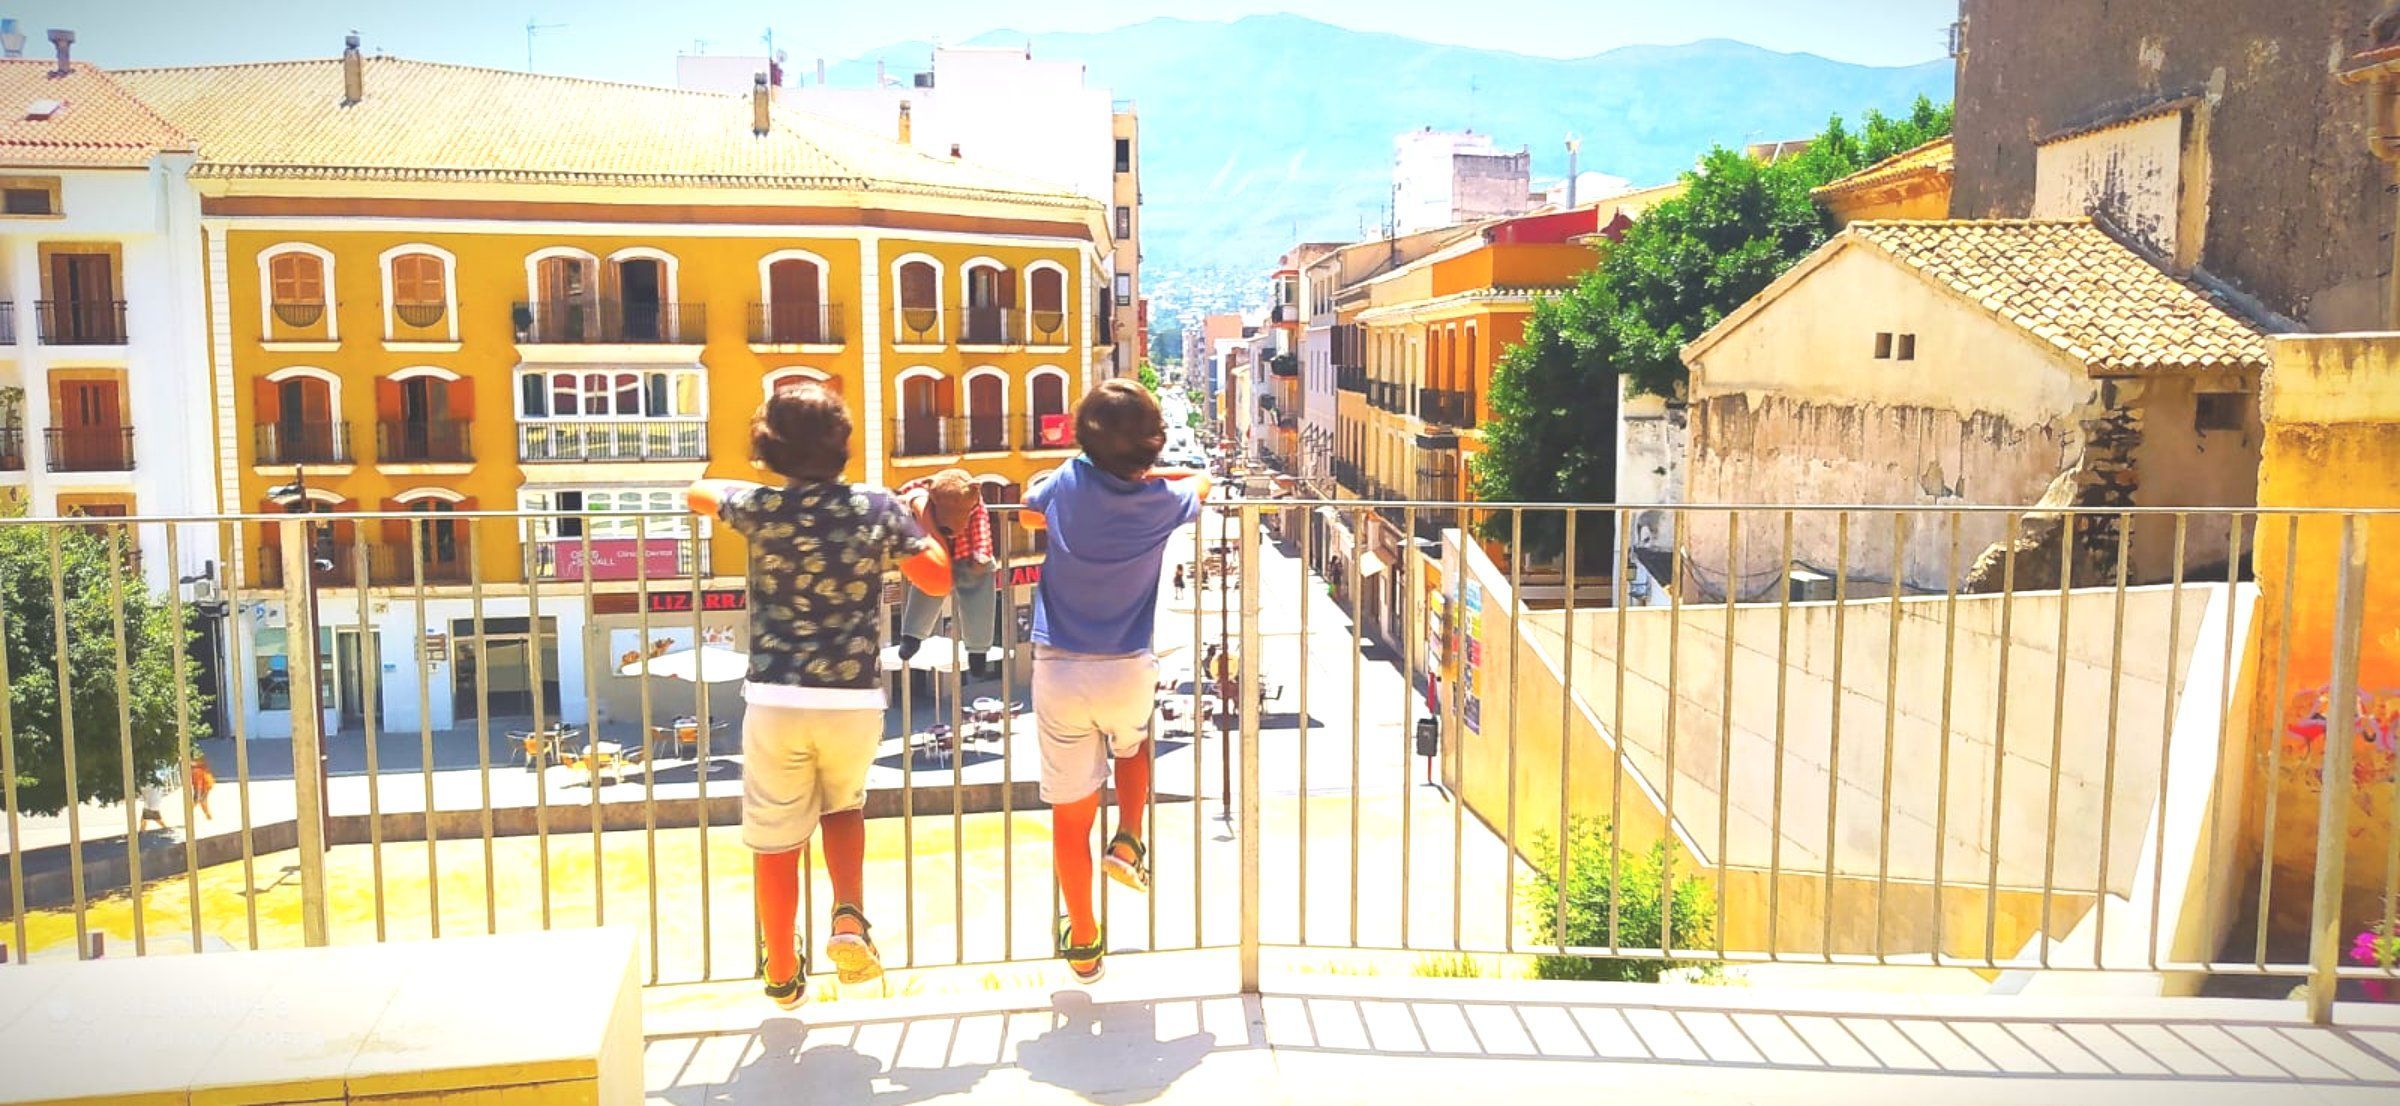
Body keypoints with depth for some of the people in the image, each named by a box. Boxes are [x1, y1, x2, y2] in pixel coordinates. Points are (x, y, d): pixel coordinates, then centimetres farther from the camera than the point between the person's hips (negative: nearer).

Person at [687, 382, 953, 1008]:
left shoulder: (760, 509, -2)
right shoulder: (880, 509, -3)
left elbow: (697, 493, 20)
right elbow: (938, 581, 6)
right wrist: (919, 521, 19)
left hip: (775, 700, -1)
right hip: (854, 700, 1)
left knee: (776, 839, 13)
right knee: (844, 807, 28)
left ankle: (783, 975, 24)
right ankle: (850, 919, 7)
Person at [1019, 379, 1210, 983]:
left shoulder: (1067, 483, -5)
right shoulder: (1161, 502, -4)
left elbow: (1029, 512, 19)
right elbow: (1202, 481, 20)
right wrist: (1142, 475, 34)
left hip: (1058, 672, 0)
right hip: (1129, 671, 0)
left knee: (1071, 813, 10)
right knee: (1135, 746, 36)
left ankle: (1083, 941, 20)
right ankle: (1127, 840, 19)